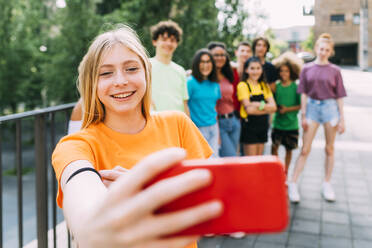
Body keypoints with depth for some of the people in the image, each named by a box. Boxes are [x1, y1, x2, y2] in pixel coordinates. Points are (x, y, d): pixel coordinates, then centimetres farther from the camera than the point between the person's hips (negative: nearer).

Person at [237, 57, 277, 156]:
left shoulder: (264, 86, 9)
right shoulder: (243, 85, -8)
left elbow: (273, 107, 0)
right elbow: (249, 109, -16)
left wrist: (259, 105, -15)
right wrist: (267, 108, -11)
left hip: (263, 125, 6)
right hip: (249, 126, -5)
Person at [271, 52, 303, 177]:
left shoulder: (296, 87, -5)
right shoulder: (276, 86, 2)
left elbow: (301, 105, -6)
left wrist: (287, 109, -16)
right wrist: (276, 108, -10)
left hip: (291, 124, -1)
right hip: (277, 123, 1)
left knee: (289, 149, 9)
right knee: (274, 147, -5)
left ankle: (285, 173, 24)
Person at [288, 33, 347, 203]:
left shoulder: (334, 70, 3)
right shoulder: (307, 69, 3)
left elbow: (339, 96, 3)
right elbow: (303, 94, 3)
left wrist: (342, 119, 0)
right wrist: (303, 115, -3)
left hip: (330, 107, 1)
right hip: (312, 107, 0)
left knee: (329, 149, 9)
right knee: (305, 149, -2)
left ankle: (327, 184, 22)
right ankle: (293, 185, 2)